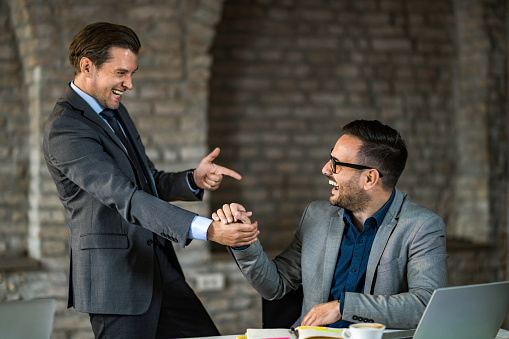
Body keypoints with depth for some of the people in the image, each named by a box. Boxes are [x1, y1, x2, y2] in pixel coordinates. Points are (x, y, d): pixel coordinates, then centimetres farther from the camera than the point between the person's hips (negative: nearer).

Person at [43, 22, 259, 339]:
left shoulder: (115, 111, 13)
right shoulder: (65, 129, -18)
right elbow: (124, 197, -28)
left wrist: (194, 180, -6)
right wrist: (206, 229, -36)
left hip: (161, 269, 9)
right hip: (117, 281, -9)